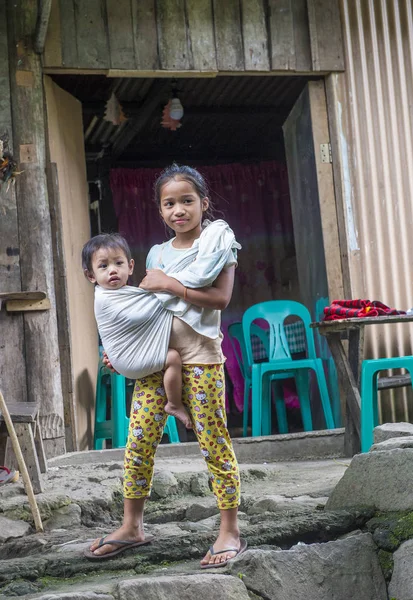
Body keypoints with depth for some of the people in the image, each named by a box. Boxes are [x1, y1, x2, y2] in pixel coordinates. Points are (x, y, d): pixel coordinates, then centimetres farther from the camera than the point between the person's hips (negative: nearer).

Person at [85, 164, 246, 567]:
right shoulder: (158, 253, 15)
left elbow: (220, 297, -15)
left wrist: (169, 285, -17)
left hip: (200, 357, -5)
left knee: (214, 442, -3)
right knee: (138, 440, 2)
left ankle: (230, 532, 5)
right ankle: (131, 527, 15)